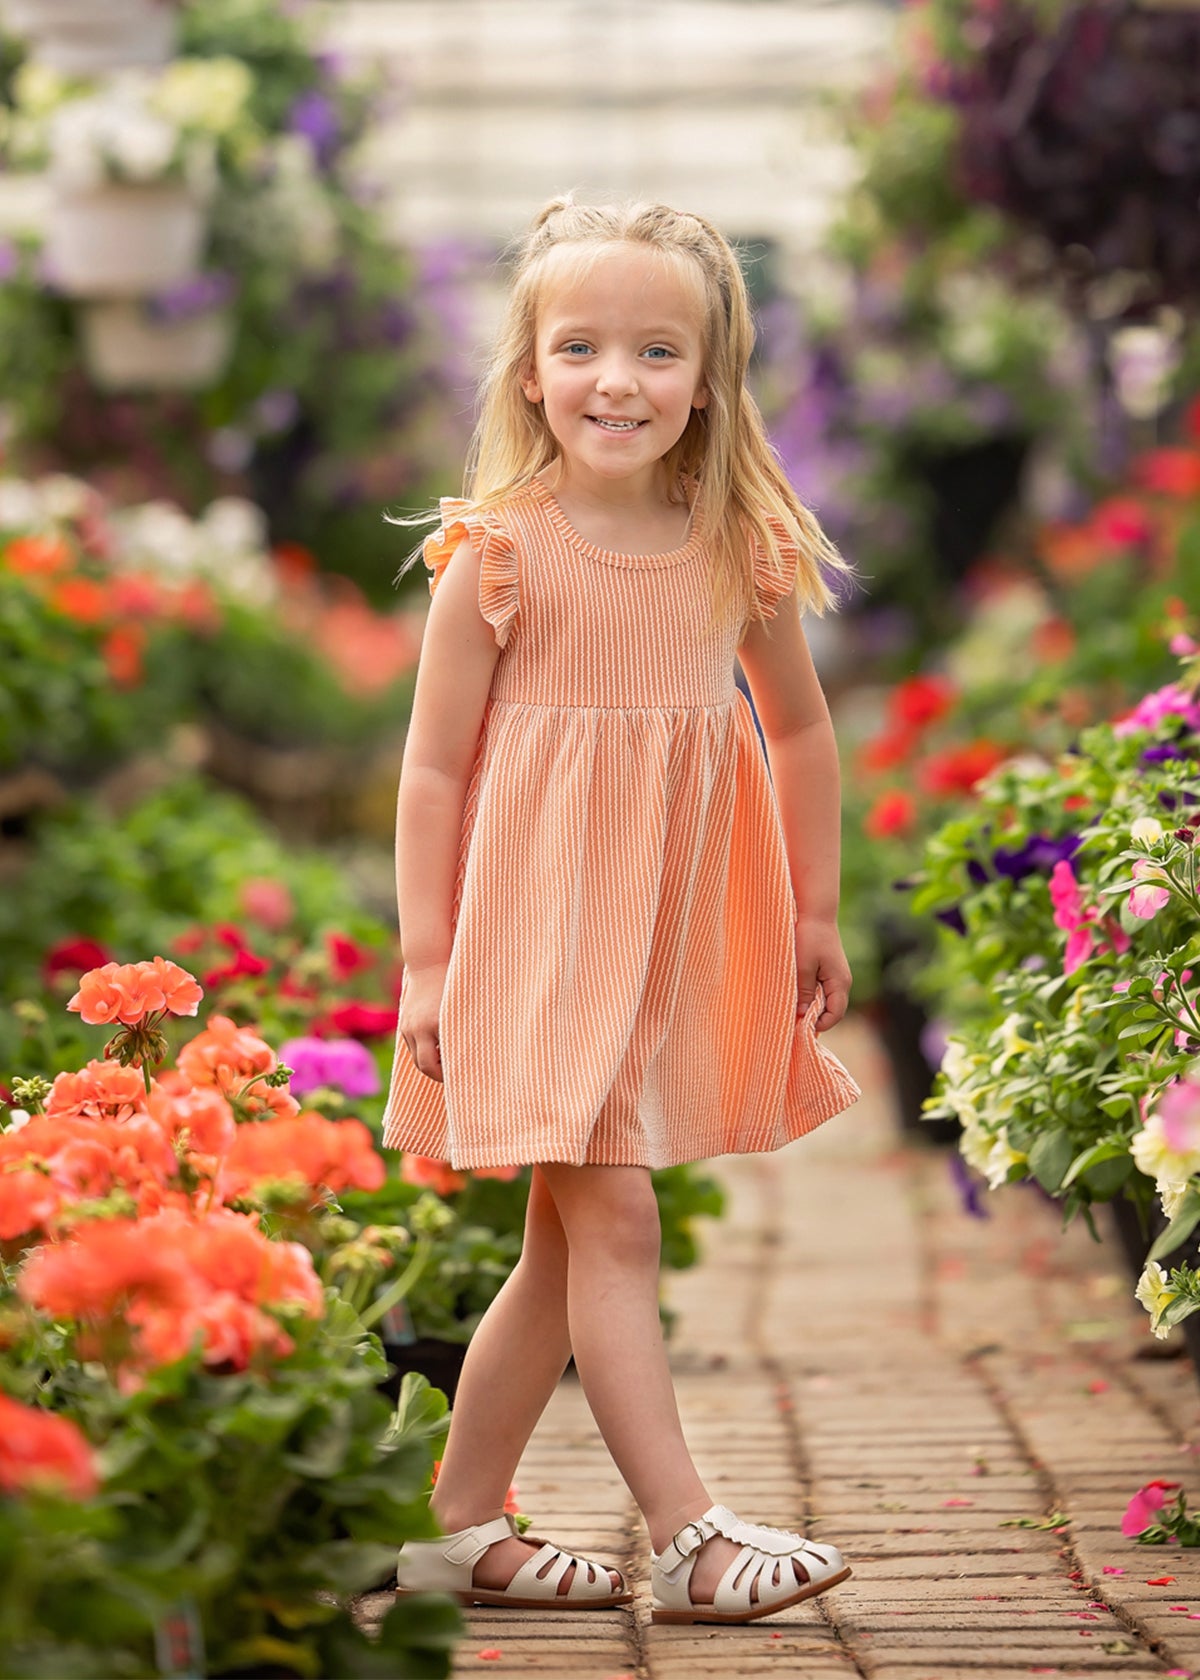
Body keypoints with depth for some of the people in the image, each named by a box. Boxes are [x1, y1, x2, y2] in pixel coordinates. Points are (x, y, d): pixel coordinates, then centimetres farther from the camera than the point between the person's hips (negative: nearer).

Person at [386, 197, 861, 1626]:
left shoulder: (742, 552, 1)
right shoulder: (499, 553, -10)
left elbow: (801, 730, 14)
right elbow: (435, 766, -5)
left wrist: (816, 916, 15)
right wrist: (426, 962, -7)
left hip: (682, 941, 5)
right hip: (539, 932, -5)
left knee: (567, 1241, 10)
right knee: (613, 1223, -10)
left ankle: (458, 1528, 21)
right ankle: (686, 1536, -7)